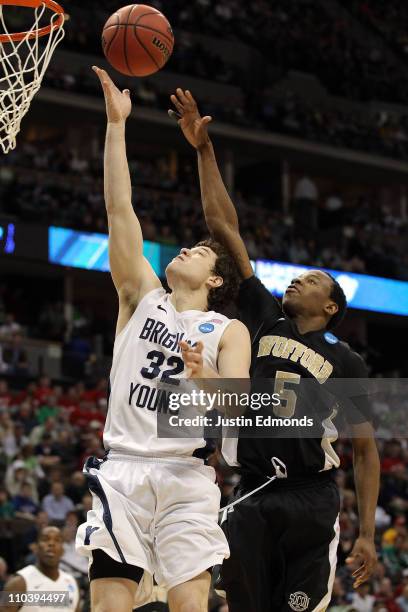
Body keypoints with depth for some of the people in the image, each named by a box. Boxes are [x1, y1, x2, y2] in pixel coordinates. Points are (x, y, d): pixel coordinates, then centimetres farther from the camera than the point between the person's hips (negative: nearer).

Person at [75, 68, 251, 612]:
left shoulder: (230, 332, 10)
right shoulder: (143, 298, 17)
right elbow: (120, 208, 10)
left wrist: (205, 382, -26)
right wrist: (116, 123, 5)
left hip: (185, 475, -2)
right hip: (121, 470, 2)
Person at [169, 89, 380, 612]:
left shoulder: (345, 362, 5)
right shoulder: (264, 319, 13)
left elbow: (365, 451, 6)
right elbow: (224, 227, 11)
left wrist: (367, 534, -4)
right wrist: (203, 150, 8)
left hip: (311, 501, -3)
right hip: (251, 496, 3)